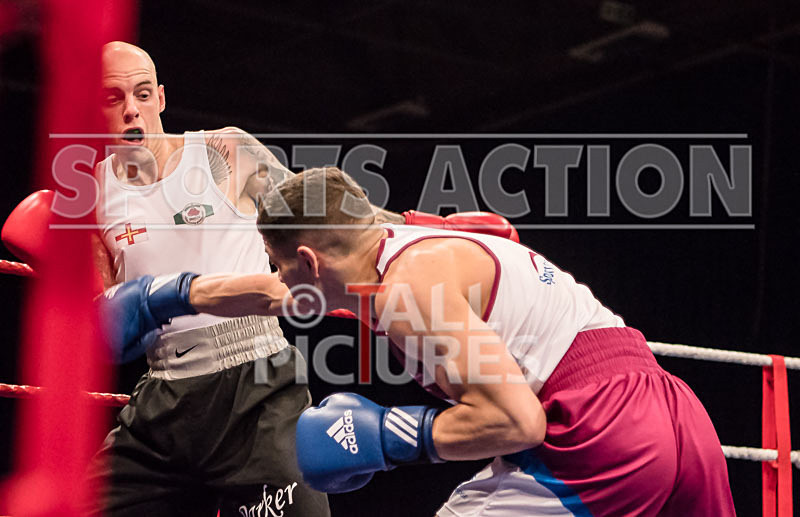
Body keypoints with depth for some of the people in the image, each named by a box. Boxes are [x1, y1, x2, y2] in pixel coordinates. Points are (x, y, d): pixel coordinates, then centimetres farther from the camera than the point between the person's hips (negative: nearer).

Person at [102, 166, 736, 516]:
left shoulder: (409, 286, -10)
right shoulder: (411, 244, 19)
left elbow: (515, 420, -19)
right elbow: (277, 294, 36)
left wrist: (383, 438, -7)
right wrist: (163, 296, 47)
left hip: (597, 441, -10)